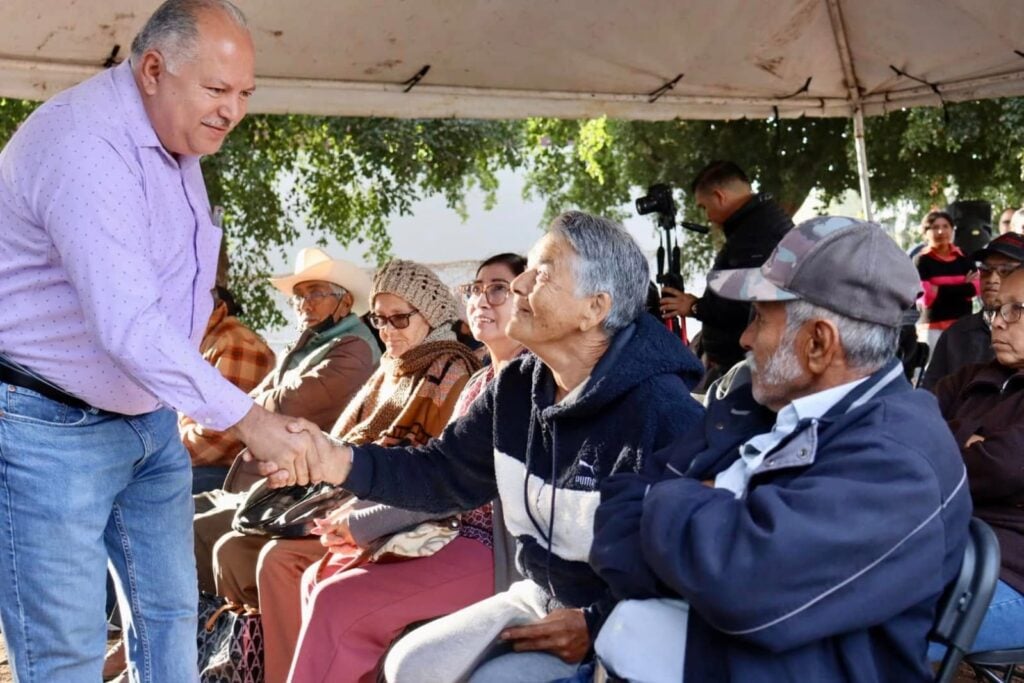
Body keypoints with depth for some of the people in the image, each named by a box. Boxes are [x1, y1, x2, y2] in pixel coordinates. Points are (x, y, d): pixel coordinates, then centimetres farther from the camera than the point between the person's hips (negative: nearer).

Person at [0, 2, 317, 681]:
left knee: (170, 612, 15)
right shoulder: (83, 144, -25)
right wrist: (245, 417, -33)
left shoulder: (178, 139, 6)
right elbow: (128, 327, -34)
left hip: (149, 419, 9)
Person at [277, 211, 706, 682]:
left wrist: (598, 626, -23)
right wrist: (343, 463, -14)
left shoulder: (660, 411, -25)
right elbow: (443, 472, 2)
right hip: (541, 595, 7)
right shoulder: (517, 388, -1)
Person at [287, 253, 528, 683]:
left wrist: (362, 527, -12)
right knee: (320, 578, 2)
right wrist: (362, 527, -2)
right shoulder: (481, 381, 17)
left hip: (494, 547, -9)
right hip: (453, 533, 9)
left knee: (339, 602, -17)